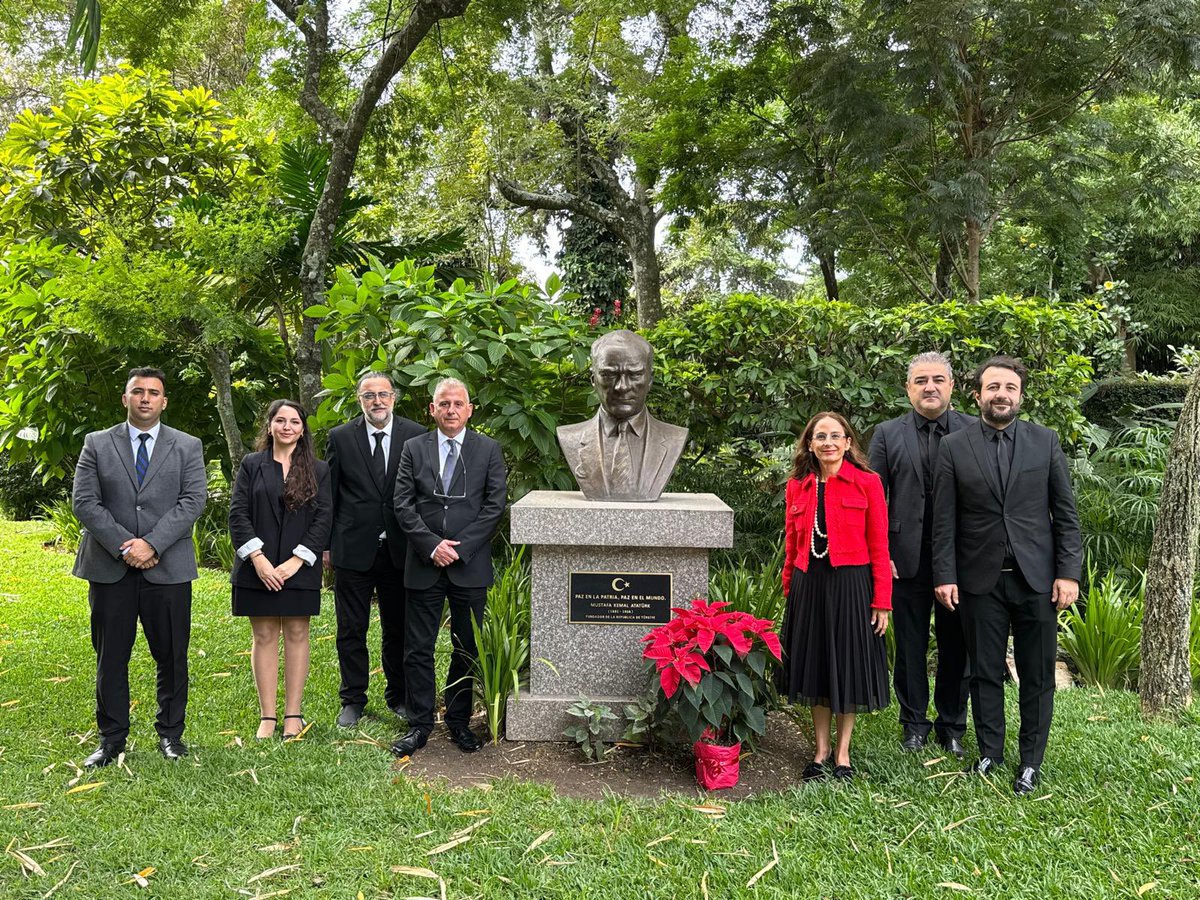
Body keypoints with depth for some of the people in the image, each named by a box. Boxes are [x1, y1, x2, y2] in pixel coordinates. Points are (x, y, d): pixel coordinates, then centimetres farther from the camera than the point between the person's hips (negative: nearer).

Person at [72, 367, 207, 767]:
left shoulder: (187, 447, 6)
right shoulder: (97, 444, 7)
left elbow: (193, 501, -4)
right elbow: (84, 502, -1)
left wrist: (152, 543, -15)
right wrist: (123, 546, -11)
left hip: (167, 568, 0)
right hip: (109, 568, 1)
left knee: (172, 656, 6)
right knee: (110, 658, 7)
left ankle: (170, 733, 21)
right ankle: (111, 739, 19)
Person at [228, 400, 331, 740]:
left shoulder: (318, 470, 6)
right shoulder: (251, 465, 6)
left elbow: (323, 518, -1)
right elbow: (238, 514, -1)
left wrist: (296, 561, -11)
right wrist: (257, 558, -12)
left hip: (299, 568, 0)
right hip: (258, 569, 0)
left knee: (296, 635, 4)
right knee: (264, 637, 4)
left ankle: (293, 714, 11)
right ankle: (267, 716, 10)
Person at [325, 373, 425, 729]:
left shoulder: (415, 435, -1)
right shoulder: (340, 438, -1)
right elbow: (328, 494, 3)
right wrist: (326, 543, 1)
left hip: (399, 549, 1)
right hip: (353, 549, 0)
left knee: (398, 629, 12)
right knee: (351, 630, 8)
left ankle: (399, 696, 28)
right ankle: (353, 701, 22)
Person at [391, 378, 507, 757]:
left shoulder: (488, 450, 3)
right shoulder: (414, 448, 6)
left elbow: (494, 505, -3)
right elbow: (403, 504, 1)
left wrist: (459, 547, -11)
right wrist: (432, 545, -12)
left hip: (470, 566, 0)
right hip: (424, 564, 1)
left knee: (468, 649, 8)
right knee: (418, 649, 4)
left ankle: (459, 722, 23)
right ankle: (419, 725, 15)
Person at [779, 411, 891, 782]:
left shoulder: (867, 483, -5)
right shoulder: (797, 487, 5)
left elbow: (879, 547, -6)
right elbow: (791, 545, 10)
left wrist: (882, 602, -9)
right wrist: (790, 590, 6)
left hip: (851, 585, -3)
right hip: (809, 585, 3)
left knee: (848, 667, 7)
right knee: (814, 666, 11)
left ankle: (842, 753, 23)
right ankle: (821, 751, 26)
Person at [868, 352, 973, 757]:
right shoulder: (888, 434, 3)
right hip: (907, 560, 0)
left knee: (956, 648, 11)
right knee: (910, 647, 11)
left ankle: (952, 726, 27)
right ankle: (914, 724, 26)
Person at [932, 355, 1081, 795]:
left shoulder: (1046, 442, 3)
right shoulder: (954, 447, 0)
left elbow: (1066, 514, 3)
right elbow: (944, 521, 0)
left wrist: (1068, 572, -4)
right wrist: (944, 577, -5)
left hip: (1037, 578, 1)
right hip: (980, 581, 0)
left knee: (1037, 675, 8)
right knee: (985, 673, 10)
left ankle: (1031, 761, 22)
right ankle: (989, 753, 25)